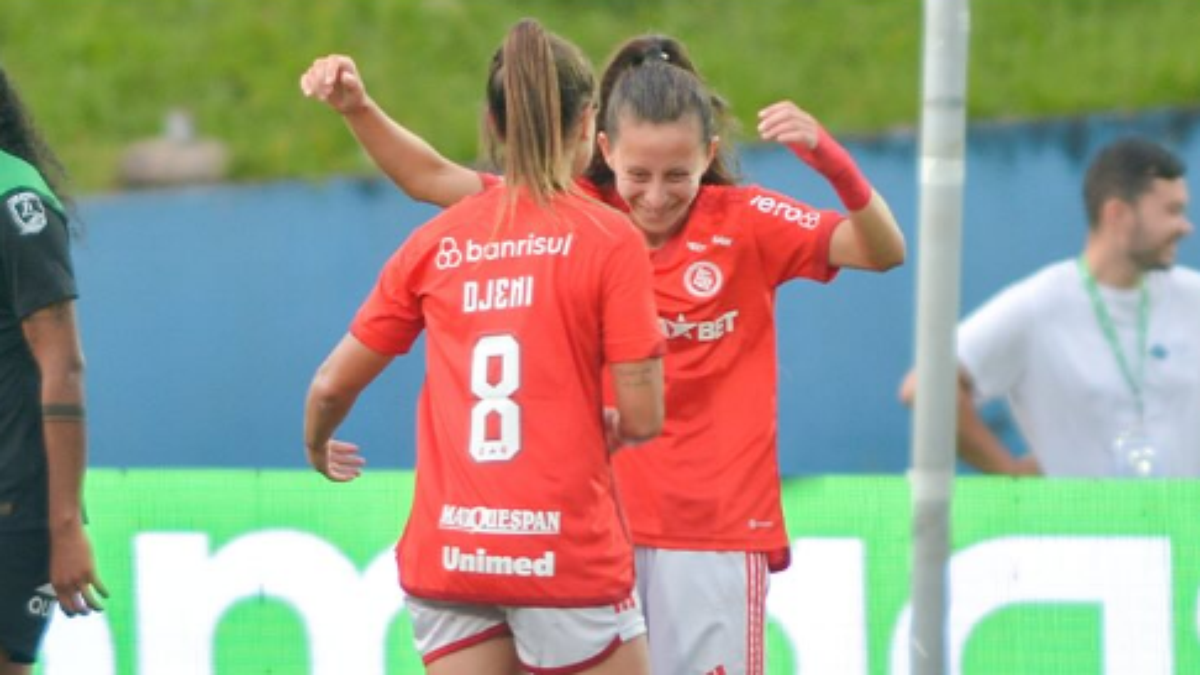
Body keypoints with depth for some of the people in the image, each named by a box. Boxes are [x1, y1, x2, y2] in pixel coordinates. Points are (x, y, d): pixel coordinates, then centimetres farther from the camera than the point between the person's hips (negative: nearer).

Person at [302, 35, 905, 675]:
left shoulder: (746, 222, -4)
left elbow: (882, 251, -14)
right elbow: (433, 179, 4)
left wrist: (830, 160, -32)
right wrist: (357, 108, -11)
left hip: (715, 531, -2)